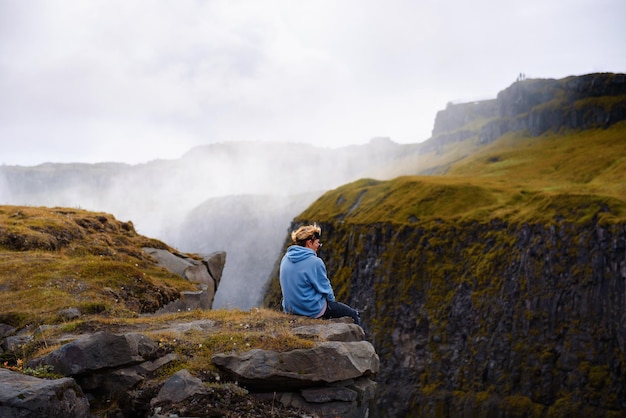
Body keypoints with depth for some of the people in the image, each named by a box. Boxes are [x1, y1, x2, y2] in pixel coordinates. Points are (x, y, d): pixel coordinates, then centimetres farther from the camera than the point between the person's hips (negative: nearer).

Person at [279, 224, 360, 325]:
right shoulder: (314, 262, -22)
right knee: (353, 314, 9)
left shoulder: (286, 258, 0)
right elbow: (325, 288, -13)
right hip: (313, 310, -8)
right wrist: (331, 299, 9)